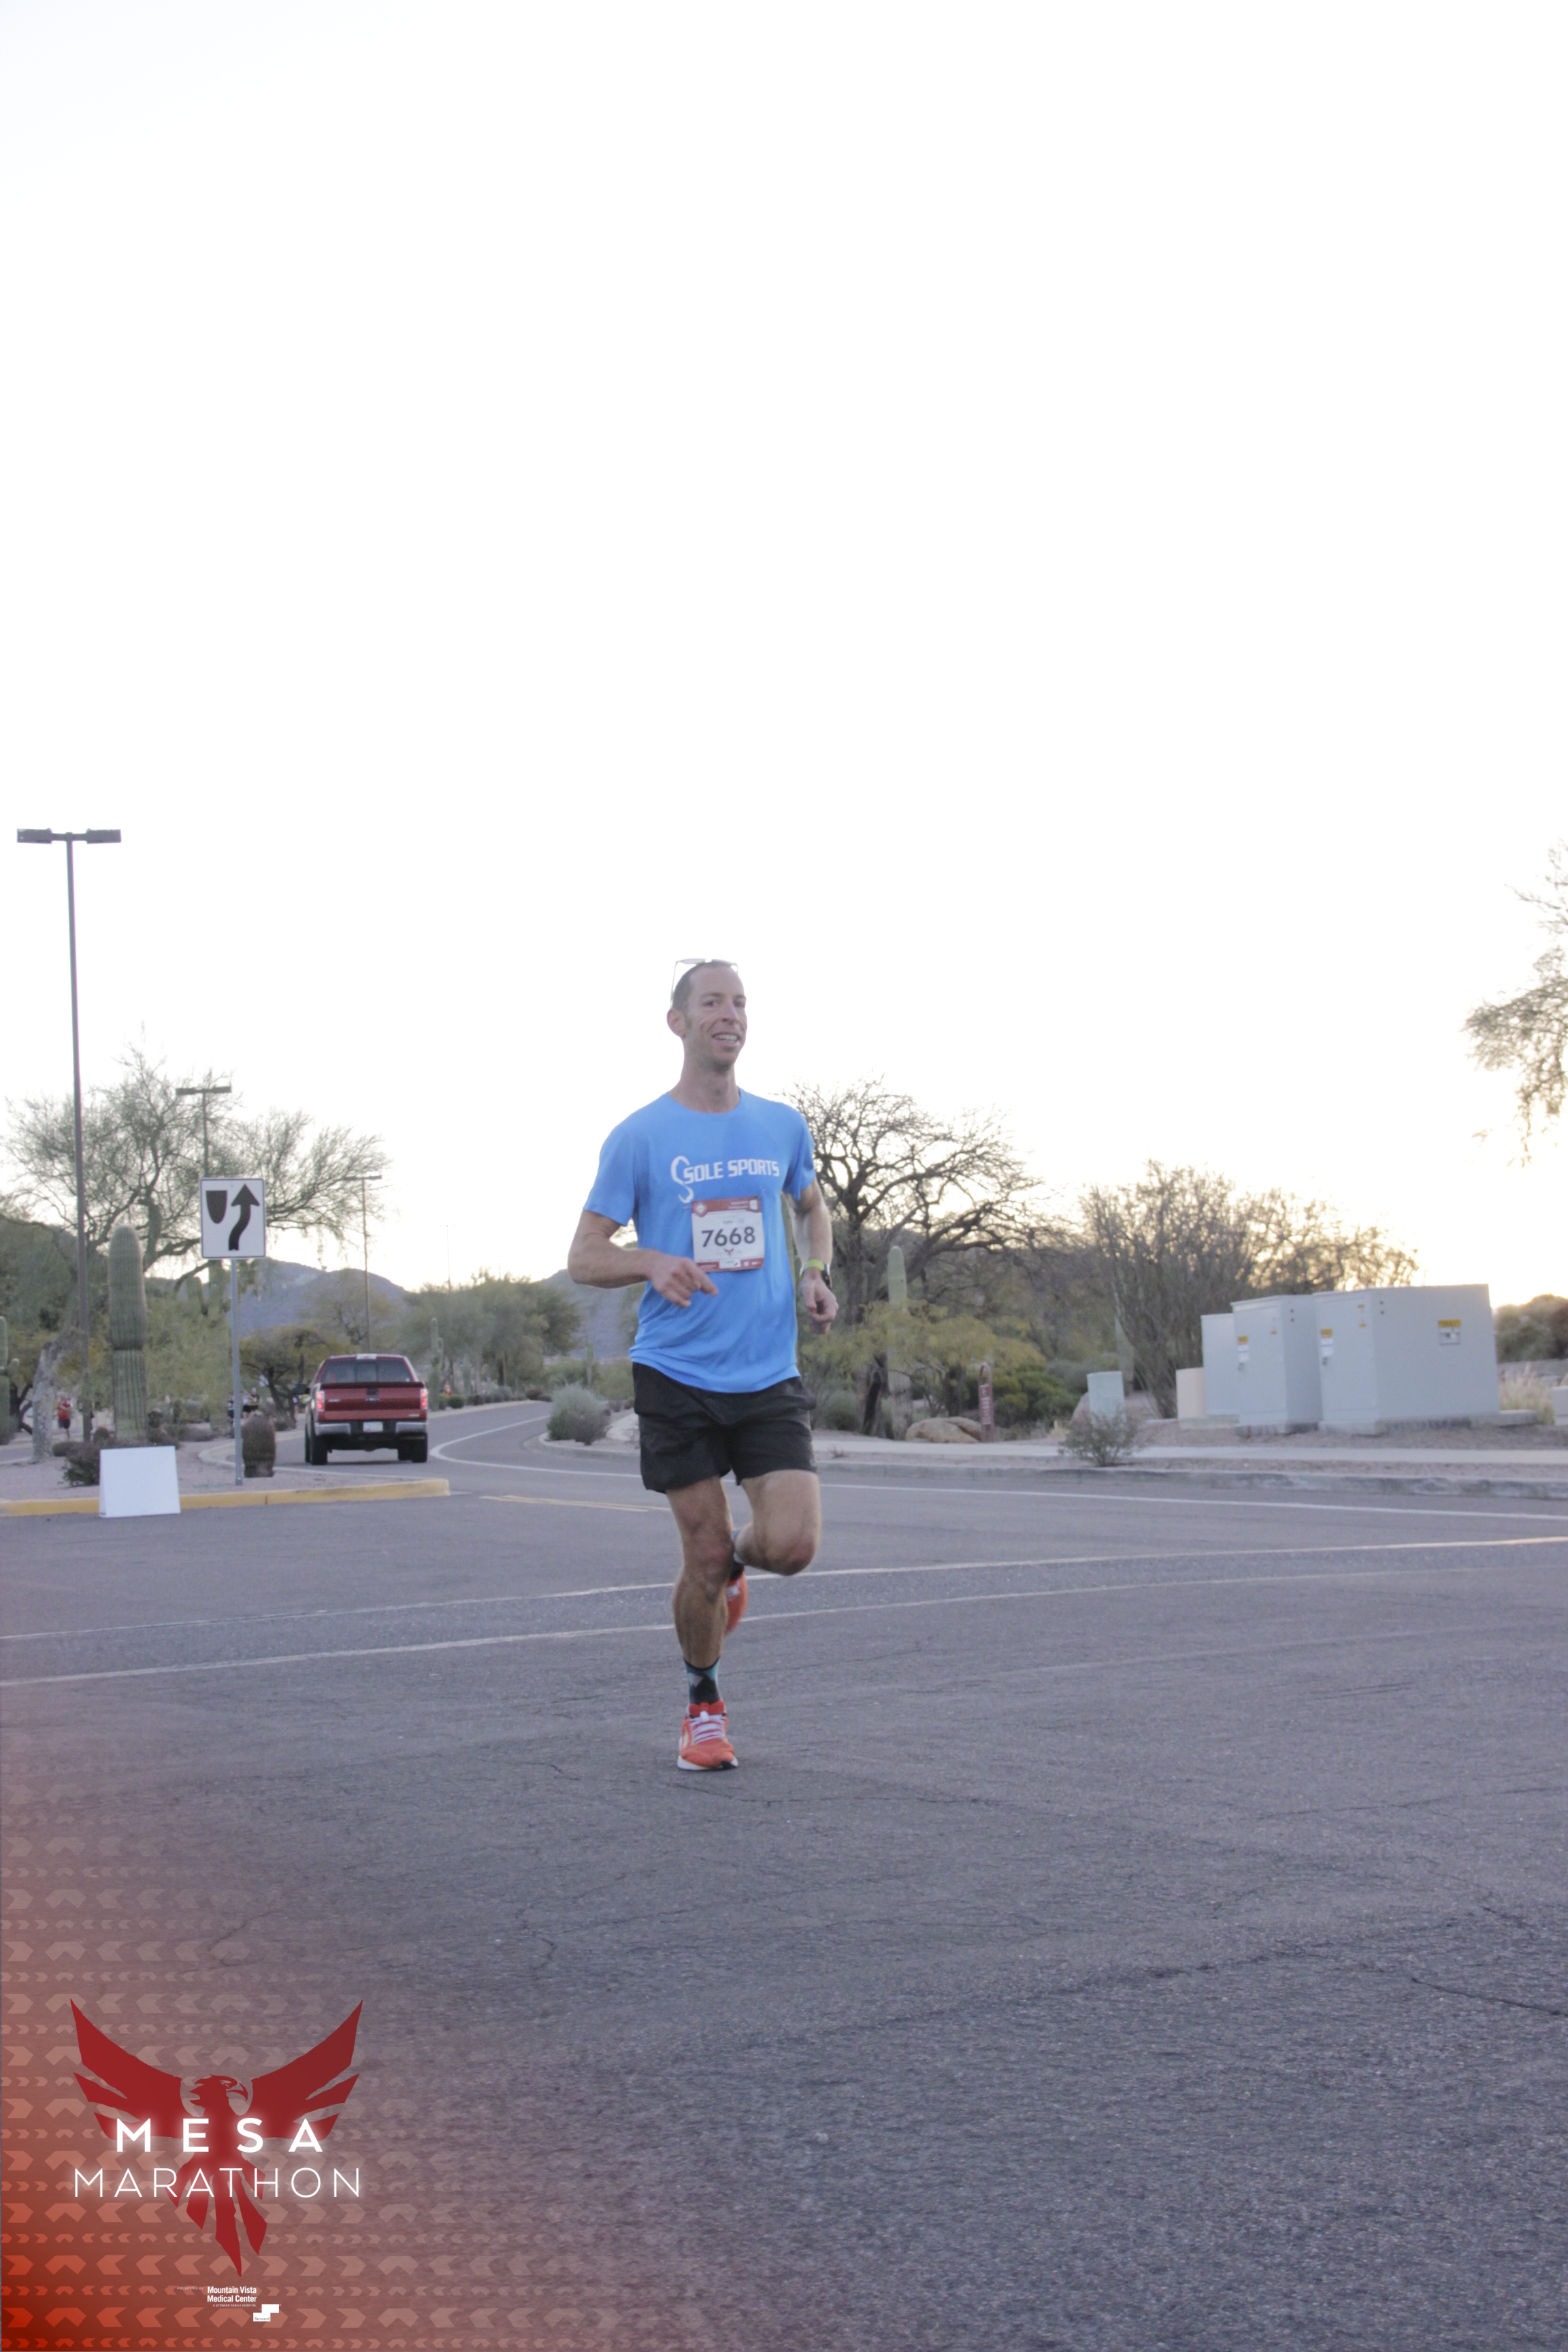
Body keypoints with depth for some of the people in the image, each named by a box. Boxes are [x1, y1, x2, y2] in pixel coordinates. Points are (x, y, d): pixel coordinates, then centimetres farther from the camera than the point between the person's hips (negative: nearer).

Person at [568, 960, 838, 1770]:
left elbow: (811, 1208, 27)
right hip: (676, 1375, -2)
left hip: (769, 1375, 2)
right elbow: (584, 1258, -1)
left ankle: (732, 1563, 26)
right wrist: (654, 1263, -21)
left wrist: (816, 1272, 6)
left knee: (793, 1544, -11)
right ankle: (704, 1705, 22)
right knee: (705, 1554, -1)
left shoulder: (782, 1126, 7)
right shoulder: (639, 1137, -2)